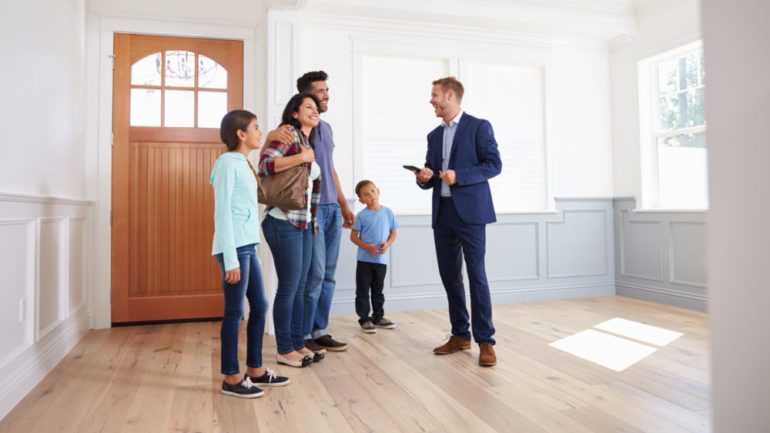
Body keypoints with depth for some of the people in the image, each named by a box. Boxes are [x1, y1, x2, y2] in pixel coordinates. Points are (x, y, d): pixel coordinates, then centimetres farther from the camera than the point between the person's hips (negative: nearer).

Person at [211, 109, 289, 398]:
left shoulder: (243, 164, 15)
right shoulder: (227, 163, -10)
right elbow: (222, 212, -15)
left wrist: (247, 250, 13)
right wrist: (231, 258, -18)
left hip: (248, 246, 9)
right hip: (234, 248, -9)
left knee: (259, 306, 13)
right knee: (235, 312, 0)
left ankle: (255, 370, 26)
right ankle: (231, 378, 13)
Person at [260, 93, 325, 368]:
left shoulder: (310, 143, 18)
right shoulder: (289, 134, -8)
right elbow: (265, 163, -24)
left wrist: (312, 220, 16)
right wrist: (302, 157, -19)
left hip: (304, 224, 9)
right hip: (284, 223, -9)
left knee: (300, 286, 13)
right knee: (288, 287, -1)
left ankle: (298, 344, 24)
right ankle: (284, 350, 12)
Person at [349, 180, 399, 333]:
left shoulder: (388, 212, 1)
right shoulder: (361, 215, -7)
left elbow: (394, 232, 8)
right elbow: (353, 236, -4)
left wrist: (387, 244, -11)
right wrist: (367, 247, -18)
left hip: (381, 259, 3)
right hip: (364, 259, -2)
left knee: (378, 290, 16)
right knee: (363, 291, 3)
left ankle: (378, 317, 28)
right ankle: (364, 319, 14)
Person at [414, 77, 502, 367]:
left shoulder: (478, 126, 1)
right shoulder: (434, 135, 19)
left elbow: (494, 164, -6)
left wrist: (459, 176, -16)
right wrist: (423, 177, -3)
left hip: (470, 212, -6)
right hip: (442, 213, 6)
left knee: (476, 275, -5)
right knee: (449, 276, 8)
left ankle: (485, 340, 3)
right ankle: (460, 335, 20)